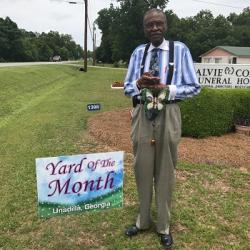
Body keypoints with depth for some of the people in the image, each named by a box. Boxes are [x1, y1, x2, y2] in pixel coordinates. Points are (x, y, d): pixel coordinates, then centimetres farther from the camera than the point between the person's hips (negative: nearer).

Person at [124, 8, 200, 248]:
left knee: (165, 171, 7)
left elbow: (193, 87, -1)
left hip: (168, 116, -2)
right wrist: (140, 83, -13)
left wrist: (166, 88, -16)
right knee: (142, 169, 10)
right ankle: (142, 220, 29)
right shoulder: (138, 52, 8)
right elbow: (127, 88, 10)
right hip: (142, 115, 3)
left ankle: (163, 226, 24)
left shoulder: (180, 50, 0)